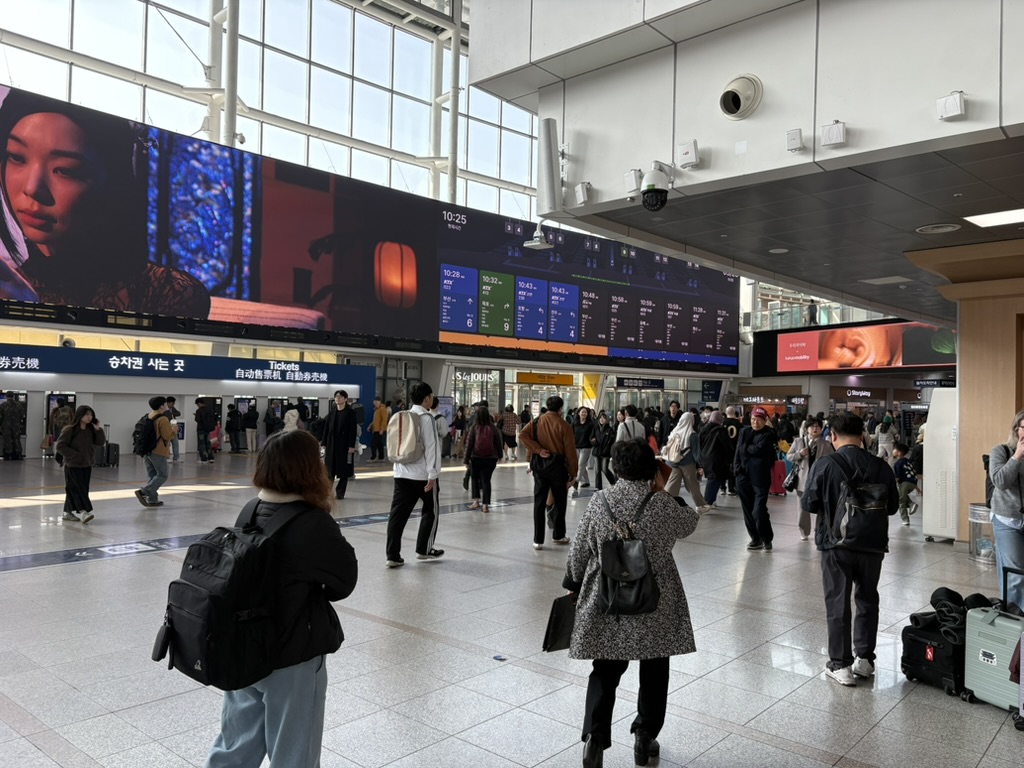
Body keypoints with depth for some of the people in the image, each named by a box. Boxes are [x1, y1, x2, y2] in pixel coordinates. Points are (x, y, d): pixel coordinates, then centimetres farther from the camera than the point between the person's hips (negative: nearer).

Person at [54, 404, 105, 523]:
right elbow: (59, 446, -12)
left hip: (86, 465, 6)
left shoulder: (90, 430, 4)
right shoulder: (69, 430, -12)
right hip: (73, 465, -6)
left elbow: (101, 442, 1)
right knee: (77, 489, -7)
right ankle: (82, 511, -9)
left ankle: (68, 512, 18)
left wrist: (98, 430, -12)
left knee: (81, 490, 9)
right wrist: (74, 455, -16)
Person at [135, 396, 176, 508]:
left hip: (146, 450, 9)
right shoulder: (163, 419, -15)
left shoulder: (148, 418, 11)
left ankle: (152, 499, 14)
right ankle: (143, 492, -15)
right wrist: (174, 430, 3)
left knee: (151, 475, 13)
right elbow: (167, 436, -16)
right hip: (158, 451, -9)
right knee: (162, 475, -1)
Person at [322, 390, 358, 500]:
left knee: (344, 469, 2)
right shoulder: (331, 412, 8)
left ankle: (340, 492, 10)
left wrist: (351, 446, -14)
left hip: (344, 444, -4)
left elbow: (353, 430, -8)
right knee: (329, 469, 6)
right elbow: (326, 428, 9)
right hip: (331, 444, 4)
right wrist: (324, 443, 3)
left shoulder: (350, 413, -4)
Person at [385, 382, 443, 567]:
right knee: (431, 509, 13)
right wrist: (432, 474, -14)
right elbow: (431, 447, -15)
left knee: (398, 513, 3)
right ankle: (424, 549, 20)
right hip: (422, 473, -6)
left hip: (402, 472, 6)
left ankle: (392, 555, 0)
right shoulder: (426, 418, -10)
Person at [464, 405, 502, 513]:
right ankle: (486, 504, 3)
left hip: (476, 458, 0)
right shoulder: (493, 428, -5)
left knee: (475, 478, 18)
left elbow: (469, 443, -5)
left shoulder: (475, 427, -7)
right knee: (486, 480, 5)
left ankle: (476, 500, 10)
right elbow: (498, 443, 4)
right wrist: (499, 455, 18)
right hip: (491, 458, 0)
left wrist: (467, 458, 1)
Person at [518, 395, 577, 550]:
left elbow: (523, 435, -13)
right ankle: (558, 536, 25)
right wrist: (572, 473, -2)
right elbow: (570, 451, -9)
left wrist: (538, 450, -12)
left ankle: (538, 540, 3)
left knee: (539, 502, 6)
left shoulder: (537, 421, 1)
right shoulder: (564, 425, -9)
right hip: (558, 467, -3)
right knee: (559, 502, 14)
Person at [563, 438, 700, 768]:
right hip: (655, 605, -1)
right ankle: (644, 738, 26)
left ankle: (594, 737, 4)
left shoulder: (599, 501, -8)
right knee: (653, 672, 18)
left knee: (605, 672, 13)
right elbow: (690, 523, 8)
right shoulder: (663, 505, -13)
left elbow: (578, 551, -1)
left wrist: (574, 584, 15)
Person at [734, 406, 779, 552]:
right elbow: (738, 451, 6)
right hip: (743, 477, 5)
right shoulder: (744, 432, 11)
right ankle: (755, 539, 22)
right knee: (748, 511, 9)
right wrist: (737, 468, -7)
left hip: (760, 478, -5)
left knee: (758, 511, -8)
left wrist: (746, 448, -3)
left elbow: (759, 449, -19)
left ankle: (767, 539, 11)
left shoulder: (768, 434, -5)